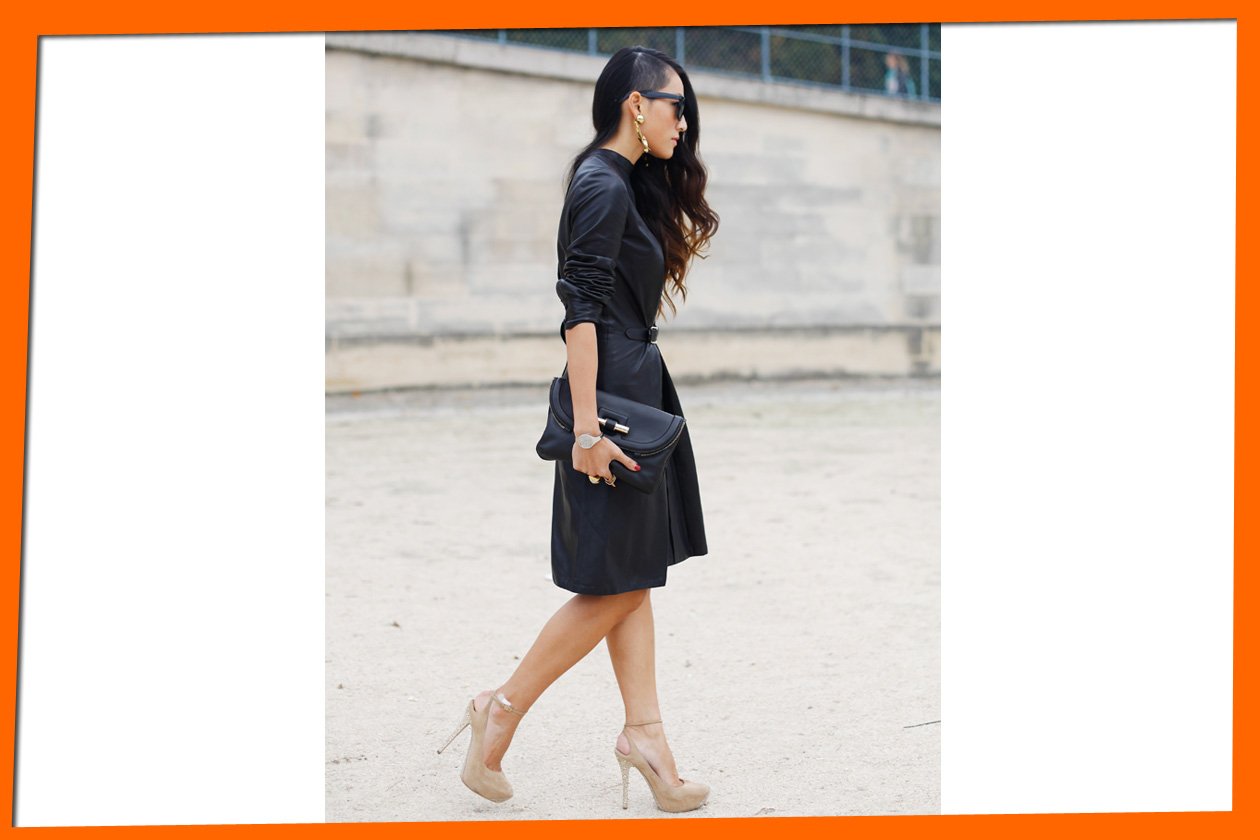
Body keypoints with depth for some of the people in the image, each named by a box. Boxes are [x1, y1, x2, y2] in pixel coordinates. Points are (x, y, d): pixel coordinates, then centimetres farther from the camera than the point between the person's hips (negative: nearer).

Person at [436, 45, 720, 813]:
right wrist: (587, 429, -24)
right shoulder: (603, 187, -14)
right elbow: (582, 311, -20)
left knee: (634, 576, 8)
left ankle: (645, 732, 11)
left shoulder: (629, 185, 16)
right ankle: (501, 714, 5)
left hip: (638, 390, 10)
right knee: (615, 585, -4)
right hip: (613, 395, -10)